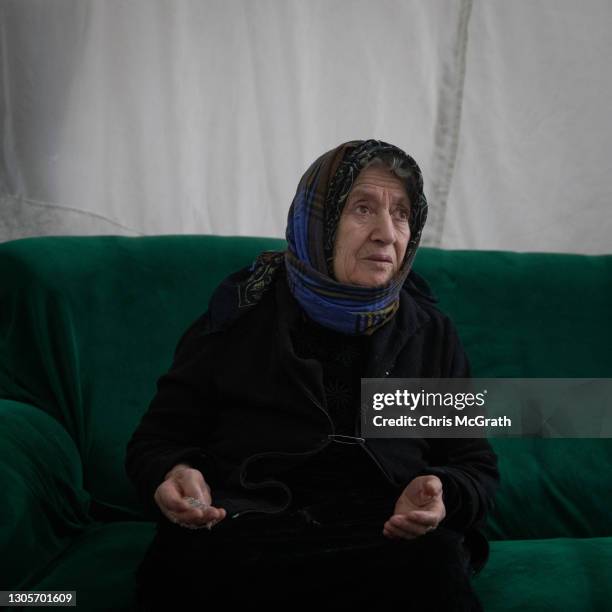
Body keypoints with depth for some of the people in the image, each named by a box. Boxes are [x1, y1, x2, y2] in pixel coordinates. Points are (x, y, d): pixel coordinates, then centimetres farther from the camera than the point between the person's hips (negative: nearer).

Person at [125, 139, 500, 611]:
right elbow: (158, 438, 15)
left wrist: (441, 496, -9)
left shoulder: (433, 335, 16)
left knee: (438, 557, -35)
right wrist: (172, 475, -11)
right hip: (242, 533, -1)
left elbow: (477, 468, 17)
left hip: (392, 537, 1)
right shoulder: (242, 315, 10)